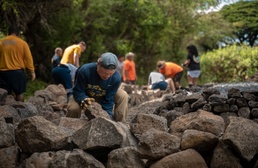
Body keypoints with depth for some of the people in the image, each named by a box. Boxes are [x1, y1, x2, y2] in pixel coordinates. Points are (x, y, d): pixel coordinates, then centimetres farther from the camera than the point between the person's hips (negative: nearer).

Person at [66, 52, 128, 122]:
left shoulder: (116, 77, -27)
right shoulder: (84, 71, -35)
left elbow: (109, 100, -20)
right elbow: (78, 92, -26)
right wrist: (84, 100, -49)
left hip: (102, 97, 3)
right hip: (84, 95, -3)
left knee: (123, 96, -19)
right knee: (74, 108, -35)